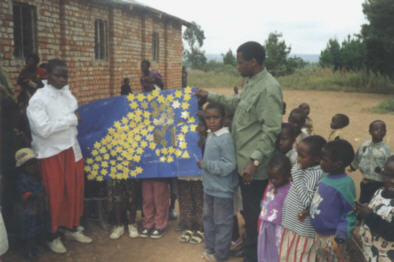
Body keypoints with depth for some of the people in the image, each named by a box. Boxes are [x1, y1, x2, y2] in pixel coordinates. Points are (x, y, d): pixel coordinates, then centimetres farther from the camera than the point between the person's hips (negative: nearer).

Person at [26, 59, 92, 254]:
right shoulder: (38, 99, -14)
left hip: (71, 150, 6)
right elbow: (44, 129, -24)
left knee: (75, 191, 13)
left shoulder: (68, 94, 7)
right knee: (55, 196, 6)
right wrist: (72, 119, -18)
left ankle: (72, 229, 32)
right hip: (51, 154, -6)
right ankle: (53, 236, 25)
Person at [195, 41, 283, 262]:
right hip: (245, 162, 10)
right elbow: (236, 104, 26)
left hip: (255, 168, -10)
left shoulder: (268, 89, -20)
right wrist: (209, 96, 26)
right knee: (249, 210, 22)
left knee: (254, 214, 5)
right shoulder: (252, 83, 11)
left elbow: (271, 130, -24)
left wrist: (254, 161, -26)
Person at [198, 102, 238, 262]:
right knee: (208, 218, 21)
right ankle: (210, 248, 38)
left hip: (222, 189, -9)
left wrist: (205, 164, -21)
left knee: (222, 222, 8)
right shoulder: (210, 136, 6)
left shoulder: (226, 138, -21)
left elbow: (229, 165, -24)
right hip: (209, 186, 9)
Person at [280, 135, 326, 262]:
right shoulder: (301, 167, 1)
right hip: (290, 225, 8)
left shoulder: (319, 174, -23)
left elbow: (308, 201, -27)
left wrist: (297, 177, -25)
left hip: (304, 230, -8)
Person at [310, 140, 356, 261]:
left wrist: (341, 236, -21)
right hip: (319, 234, 8)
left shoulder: (345, 184, -23)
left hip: (333, 238, -8)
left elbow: (350, 214, -20)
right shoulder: (326, 177, 0)